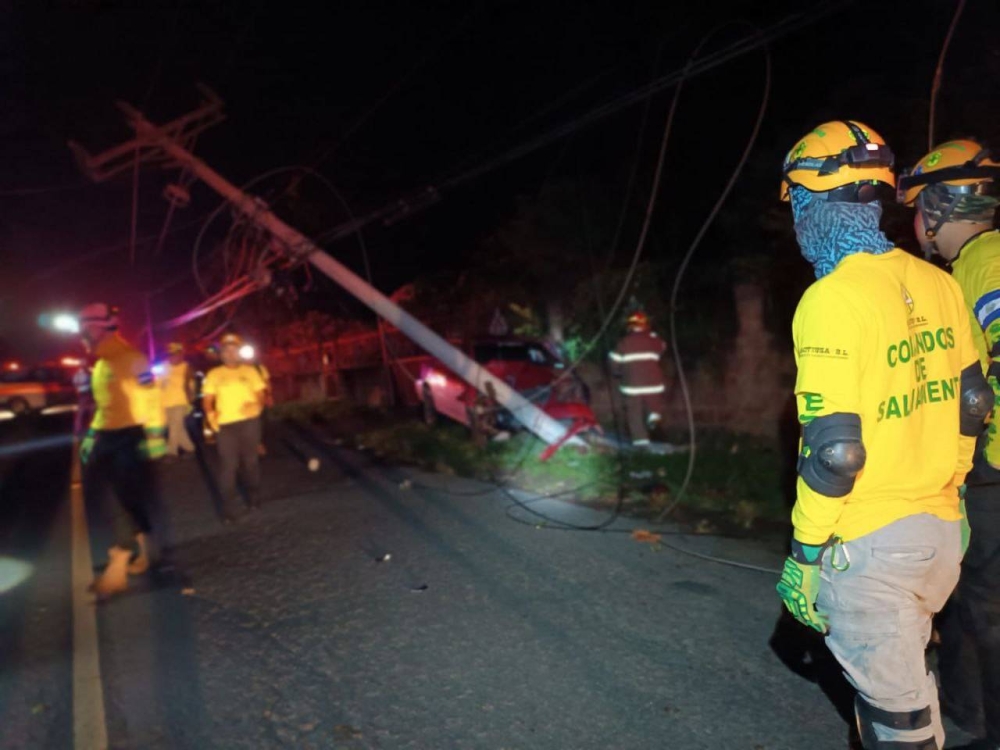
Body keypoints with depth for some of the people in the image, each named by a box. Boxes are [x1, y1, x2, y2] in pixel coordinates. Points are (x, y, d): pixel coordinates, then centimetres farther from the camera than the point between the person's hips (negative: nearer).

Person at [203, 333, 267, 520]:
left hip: (249, 422, 1)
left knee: (250, 461, 11)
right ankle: (229, 510, 0)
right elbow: (208, 399, 4)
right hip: (225, 424, -1)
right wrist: (210, 413, -17)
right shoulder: (214, 374, 8)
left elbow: (260, 394, 7)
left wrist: (257, 405, -14)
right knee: (228, 465, -4)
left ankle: (253, 498, 30)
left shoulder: (250, 370, 9)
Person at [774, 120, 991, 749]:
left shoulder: (833, 299, -20)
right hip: (943, 531, 7)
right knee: (907, 672, 28)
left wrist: (805, 553, -12)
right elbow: (972, 403, 11)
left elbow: (834, 447, -22)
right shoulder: (938, 283, 3)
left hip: (869, 545, -7)